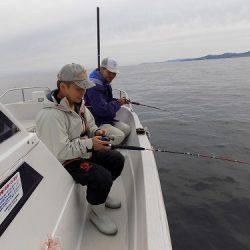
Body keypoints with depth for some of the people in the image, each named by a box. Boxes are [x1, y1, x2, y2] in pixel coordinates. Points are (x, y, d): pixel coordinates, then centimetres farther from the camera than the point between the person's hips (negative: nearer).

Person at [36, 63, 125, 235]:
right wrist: (90, 143, -27)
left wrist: (96, 132, -5)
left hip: (85, 151, 9)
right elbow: (59, 152, -31)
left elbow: (89, 122, 18)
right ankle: (96, 212, 4)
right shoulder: (51, 115, -28)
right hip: (66, 162, -9)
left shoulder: (77, 102, 1)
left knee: (117, 159, 4)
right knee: (102, 176, -27)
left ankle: (101, 193, 26)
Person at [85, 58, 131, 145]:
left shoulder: (106, 84, 13)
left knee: (127, 129, 3)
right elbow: (102, 110, -29)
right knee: (119, 135, -22)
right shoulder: (94, 86, -22)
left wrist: (117, 101, 0)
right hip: (96, 123, -10)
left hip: (107, 120, 11)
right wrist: (118, 103, -13)